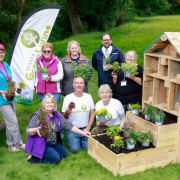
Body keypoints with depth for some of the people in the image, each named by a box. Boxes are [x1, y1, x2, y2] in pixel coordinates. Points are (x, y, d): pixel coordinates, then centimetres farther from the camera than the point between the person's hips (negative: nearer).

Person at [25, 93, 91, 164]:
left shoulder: (57, 115, 0)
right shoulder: (38, 116, -19)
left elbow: (68, 125, 0)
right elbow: (28, 131, -20)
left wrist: (82, 133, -6)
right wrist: (36, 130, -43)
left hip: (54, 143, 8)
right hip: (41, 145, -7)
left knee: (64, 155, 5)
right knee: (56, 159, -17)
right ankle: (34, 158, -2)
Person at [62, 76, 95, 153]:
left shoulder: (88, 97, 5)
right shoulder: (68, 98, -5)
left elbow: (92, 114, 8)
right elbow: (64, 118, -4)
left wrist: (88, 128, -2)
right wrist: (67, 113, -27)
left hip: (85, 129, 2)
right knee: (74, 149, -18)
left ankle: (81, 140, 16)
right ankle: (69, 139, 14)